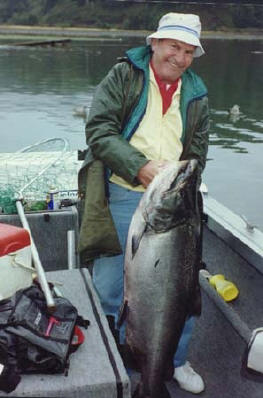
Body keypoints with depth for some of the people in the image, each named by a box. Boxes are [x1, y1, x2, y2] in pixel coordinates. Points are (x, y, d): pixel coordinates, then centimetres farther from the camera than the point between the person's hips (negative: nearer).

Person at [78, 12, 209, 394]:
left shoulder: (196, 95, 13)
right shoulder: (123, 76, 2)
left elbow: (196, 155, 15)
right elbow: (99, 130, -9)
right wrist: (142, 168, -20)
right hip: (120, 198, -3)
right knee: (109, 290, 4)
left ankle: (177, 360, 33)